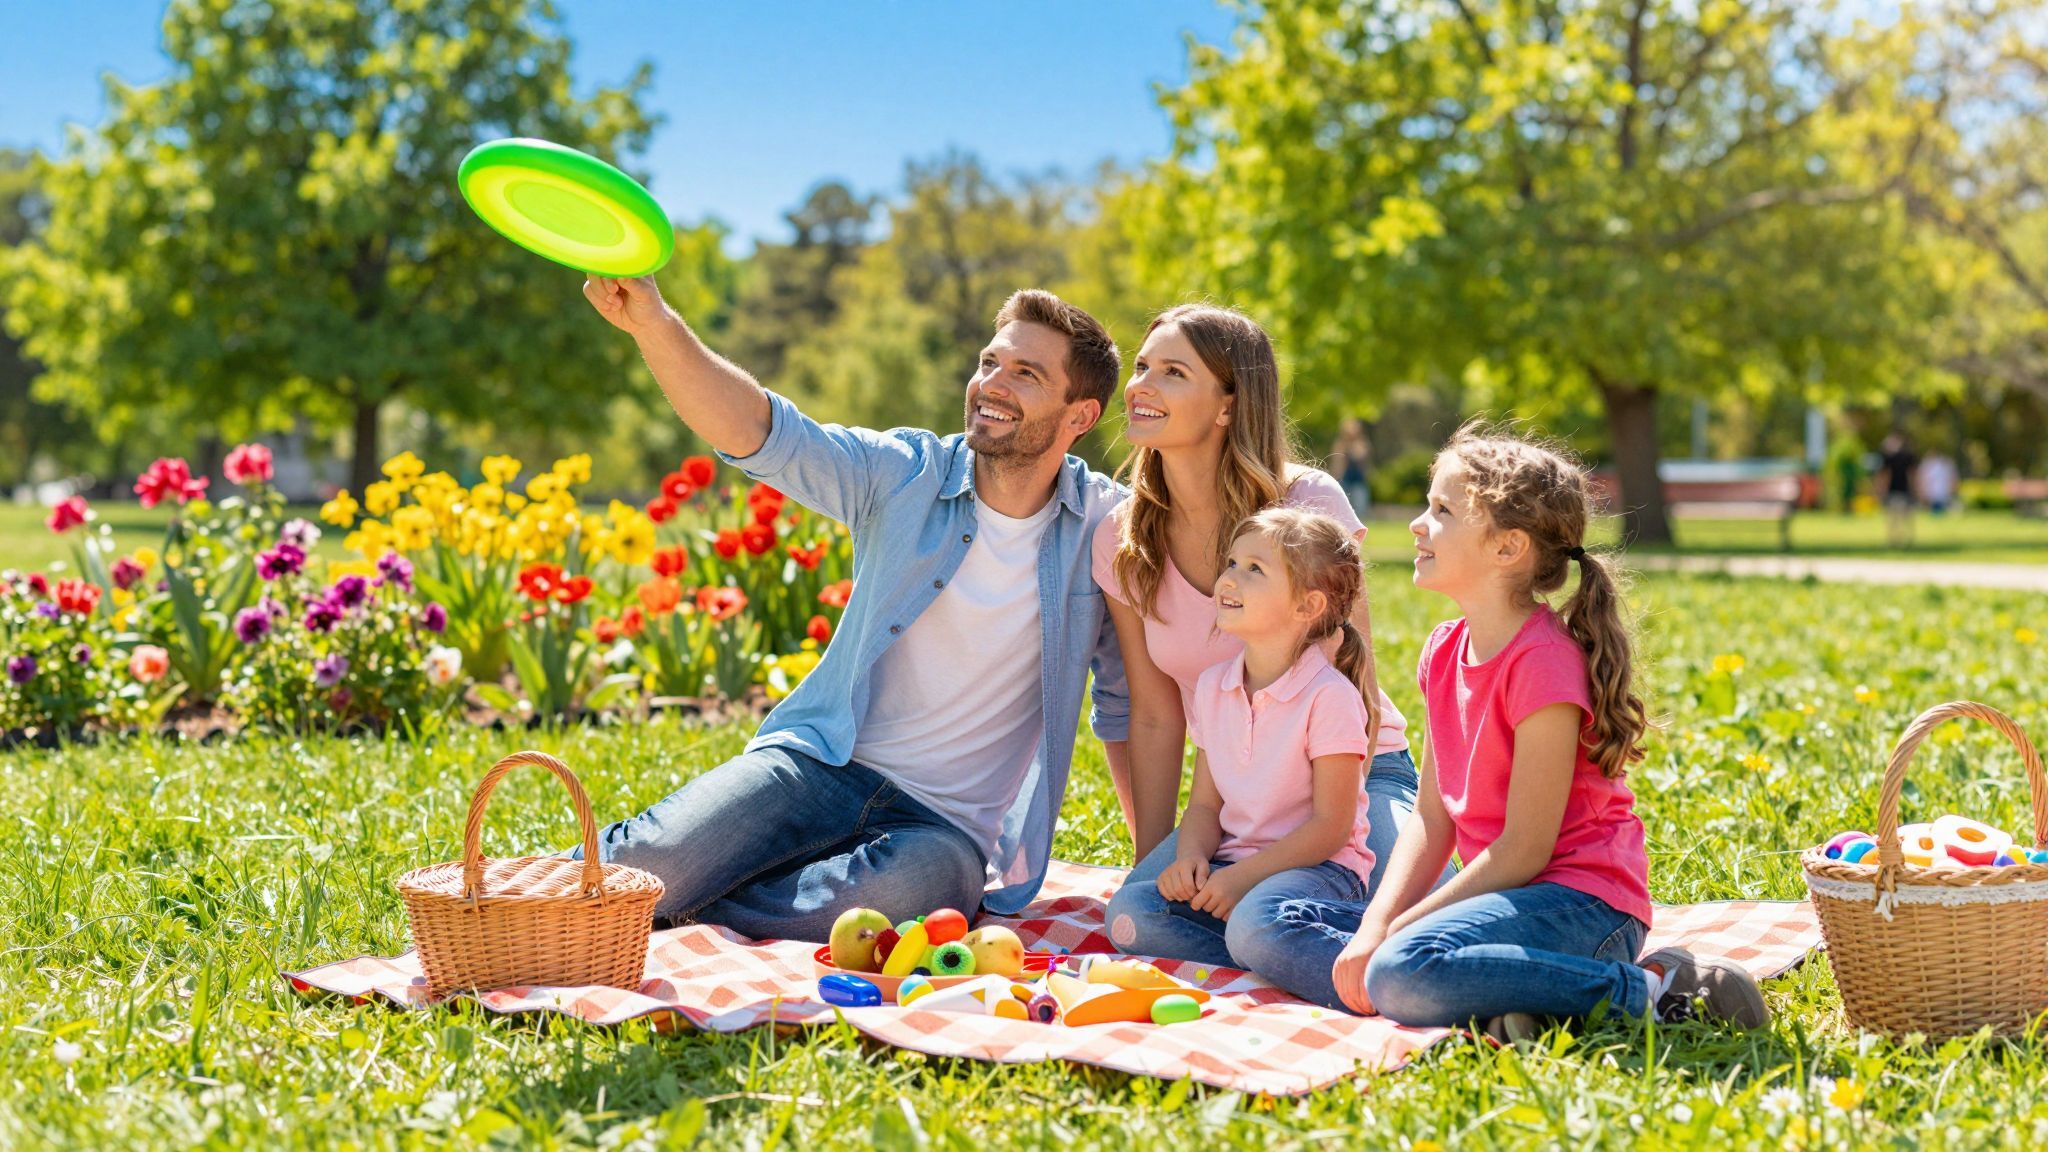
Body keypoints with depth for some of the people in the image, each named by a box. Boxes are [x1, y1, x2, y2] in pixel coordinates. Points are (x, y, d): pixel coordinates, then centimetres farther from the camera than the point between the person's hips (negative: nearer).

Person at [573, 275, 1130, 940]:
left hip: (948, 826, 0)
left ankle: (681, 910, -15)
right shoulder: (905, 474, -1)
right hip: (821, 762, 0)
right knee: (653, 865, -25)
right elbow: (759, 431, -16)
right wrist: (653, 323, -32)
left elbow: (1129, 705, 10)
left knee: (924, 882, -37)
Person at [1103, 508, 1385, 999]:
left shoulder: (1329, 696, -12)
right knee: (1127, 912, -18)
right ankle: (1277, 967, -17)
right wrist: (1190, 857, -11)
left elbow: (1331, 825, -13)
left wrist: (1244, 876, -20)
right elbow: (1206, 803, 10)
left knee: (1255, 925, -39)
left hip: (1318, 866, -7)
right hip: (1234, 864, 7)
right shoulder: (1212, 687, 8)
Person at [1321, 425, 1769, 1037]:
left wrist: (1396, 931, -16)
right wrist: (1375, 925, -7)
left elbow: (1523, 850, -18)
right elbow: (1432, 819, 8)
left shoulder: (1544, 660, -17)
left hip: (1582, 903, -9)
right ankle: (1496, 1001, -13)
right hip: (1514, 892, 9)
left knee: (1404, 972, -34)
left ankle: (1648, 988, -16)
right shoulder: (1445, 651, 9)